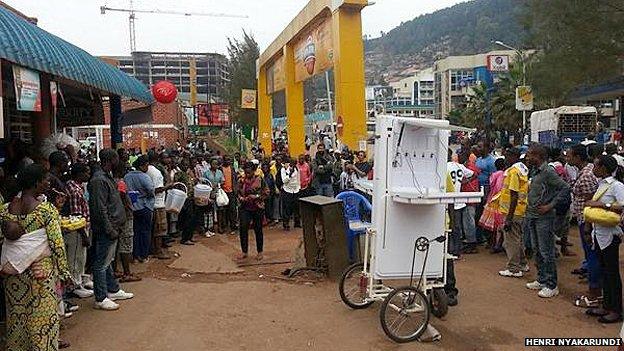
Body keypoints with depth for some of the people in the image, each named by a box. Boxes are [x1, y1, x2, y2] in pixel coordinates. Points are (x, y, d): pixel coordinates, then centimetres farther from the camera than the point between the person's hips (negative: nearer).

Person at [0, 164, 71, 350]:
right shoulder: (46, 209, -16)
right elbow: (57, 243, -16)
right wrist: (64, 271, -8)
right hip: (42, 270, -5)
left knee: (17, 316, 19)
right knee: (43, 316, 8)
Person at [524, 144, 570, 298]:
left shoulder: (548, 171, -15)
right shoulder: (535, 171, 11)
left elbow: (565, 188, -19)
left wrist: (550, 206, -18)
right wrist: (529, 209, 11)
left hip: (544, 217, -9)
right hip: (532, 216, 9)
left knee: (546, 252, -2)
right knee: (536, 250, 16)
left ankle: (551, 286, 8)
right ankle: (541, 280, 28)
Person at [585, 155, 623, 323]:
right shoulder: (602, 184, 10)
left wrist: (601, 205, -25)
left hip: (610, 235, -8)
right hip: (599, 233, 8)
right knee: (604, 271, 15)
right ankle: (606, 306, 25)